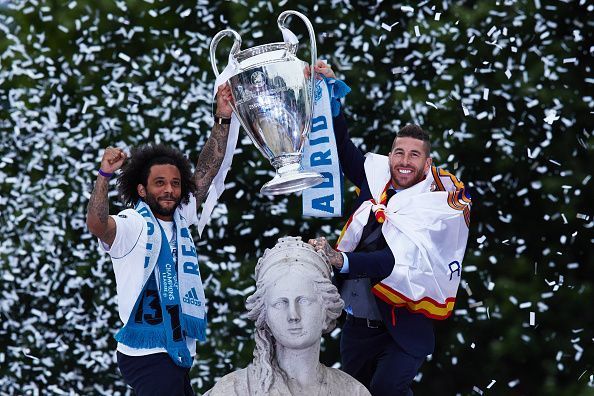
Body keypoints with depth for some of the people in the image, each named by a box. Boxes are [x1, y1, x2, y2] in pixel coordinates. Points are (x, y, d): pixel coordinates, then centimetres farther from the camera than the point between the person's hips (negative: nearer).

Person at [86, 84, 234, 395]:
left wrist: (222, 120, 10)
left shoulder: (180, 218, 12)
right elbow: (96, 224, -31)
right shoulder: (132, 225, -10)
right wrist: (104, 175, -38)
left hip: (178, 352, 8)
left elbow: (207, 170, 15)